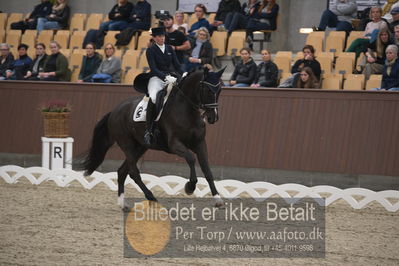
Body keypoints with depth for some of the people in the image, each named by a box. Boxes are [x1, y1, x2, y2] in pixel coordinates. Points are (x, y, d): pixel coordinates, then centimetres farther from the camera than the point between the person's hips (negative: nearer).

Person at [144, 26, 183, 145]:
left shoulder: (169, 48, 13)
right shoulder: (151, 50, -2)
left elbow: (177, 65, 12)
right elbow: (153, 68, -12)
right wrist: (165, 77, -26)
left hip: (170, 77, 5)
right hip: (156, 78, -5)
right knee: (153, 98, -33)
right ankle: (148, 130, -29)